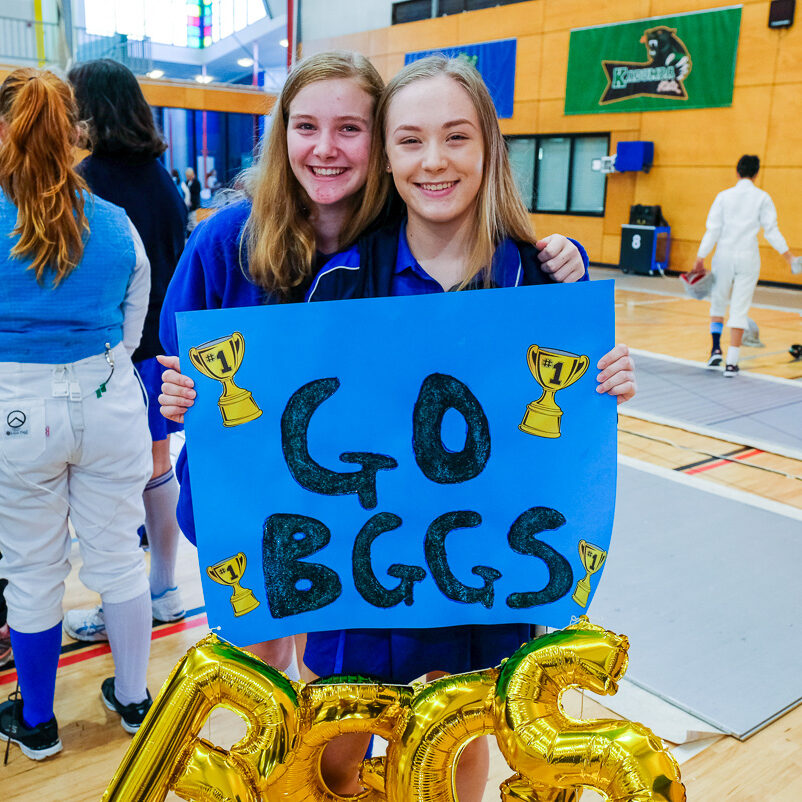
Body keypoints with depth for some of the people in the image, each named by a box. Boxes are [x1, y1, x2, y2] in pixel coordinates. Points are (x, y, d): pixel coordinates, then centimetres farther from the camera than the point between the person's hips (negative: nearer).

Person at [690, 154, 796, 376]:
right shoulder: (763, 198, -1)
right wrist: (788, 255, -2)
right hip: (748, 258, -1)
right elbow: (771, 231, -6)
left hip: (724, 256, 1)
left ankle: (716, 348, 8)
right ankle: (731, 362, -1)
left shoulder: (724, 196, 0)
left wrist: (700, 259, 0)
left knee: (718, 303, 20)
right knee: (740, 310, 1)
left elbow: (712, 230, -3)